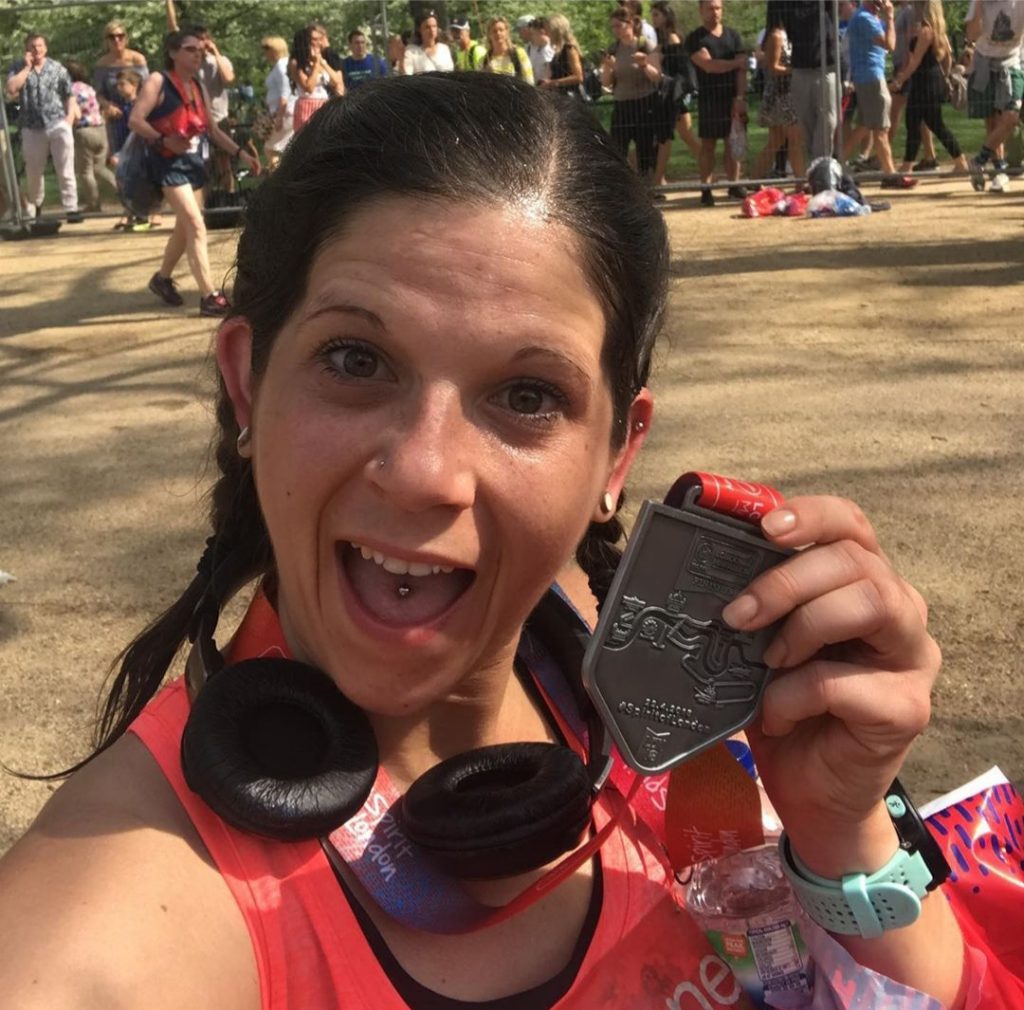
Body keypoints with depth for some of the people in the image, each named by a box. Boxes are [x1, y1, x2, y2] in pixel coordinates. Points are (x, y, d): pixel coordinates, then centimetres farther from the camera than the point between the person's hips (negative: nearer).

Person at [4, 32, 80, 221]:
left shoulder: (57, 68, 9)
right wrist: (27, 68, -6)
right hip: (32, 128, 1)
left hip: (58, 123, -1)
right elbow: (9, 90, -10)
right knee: (33, 171, 10)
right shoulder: (19, 69, 7)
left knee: (65, 170, -8)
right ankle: (34, 207, 29)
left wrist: (70, 116, -5)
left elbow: (70, 95, 10)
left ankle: (71, 208, -9)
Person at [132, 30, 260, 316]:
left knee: (184, 227, 17)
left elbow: (212, 128, 16)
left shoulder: (197, 86, 13)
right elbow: (135, 120, -17)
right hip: (171, 164, -8)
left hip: (195, 162, 8)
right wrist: (165, 140, -30)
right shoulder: (158, 82, -9)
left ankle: (162, 278, 38)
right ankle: (209, 296, -16)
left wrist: (241, 153, 8)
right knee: (196, 226, -15)